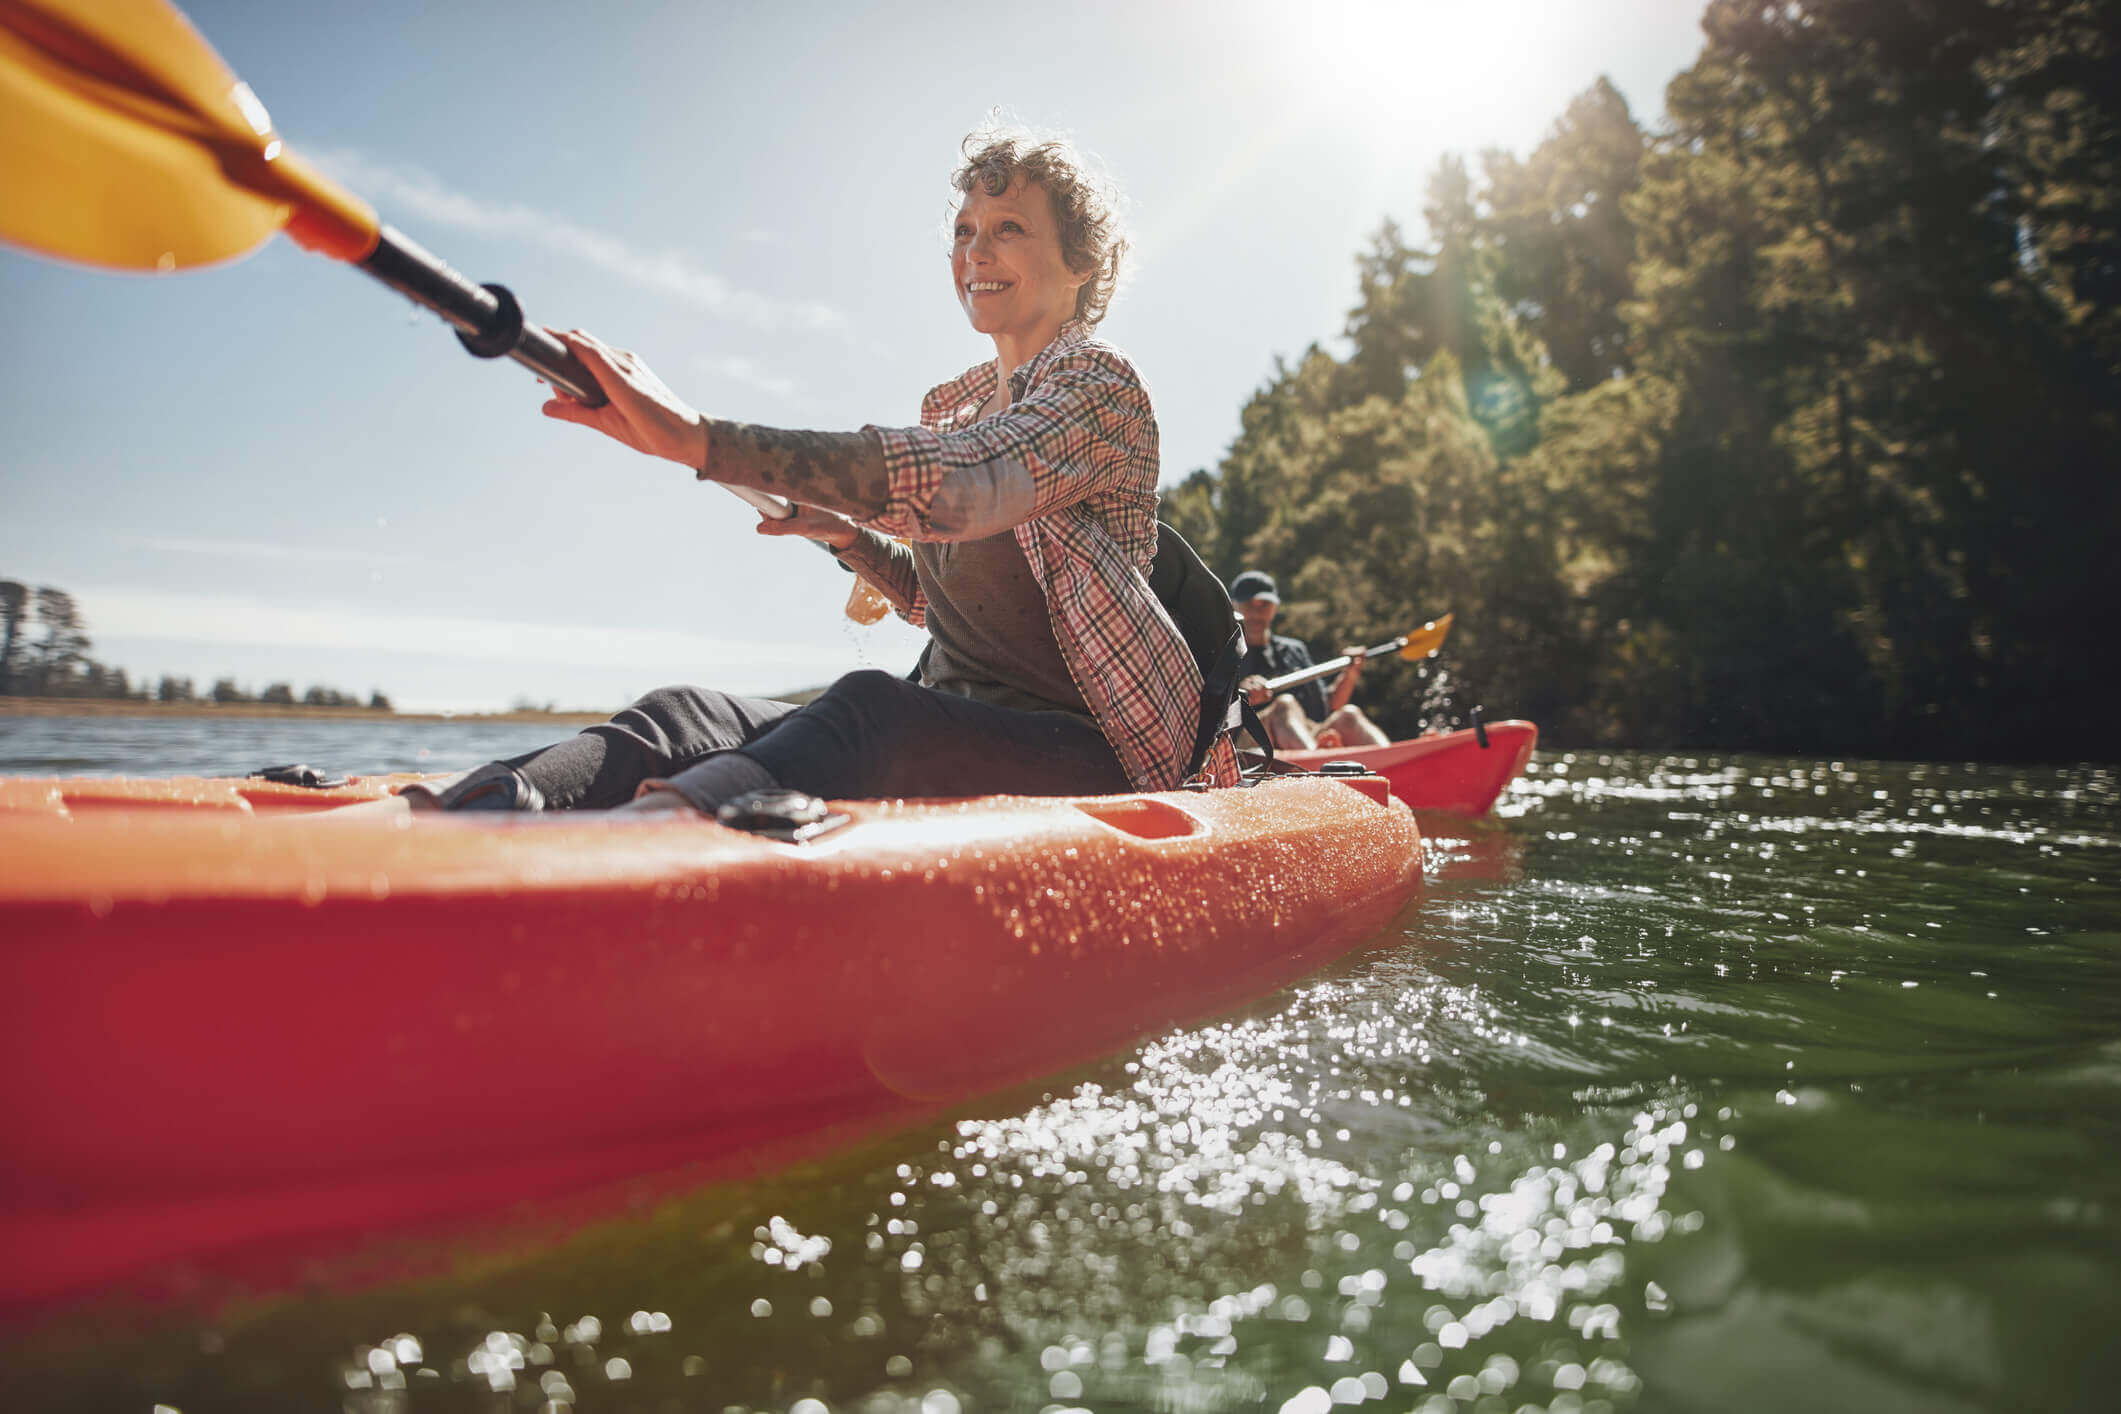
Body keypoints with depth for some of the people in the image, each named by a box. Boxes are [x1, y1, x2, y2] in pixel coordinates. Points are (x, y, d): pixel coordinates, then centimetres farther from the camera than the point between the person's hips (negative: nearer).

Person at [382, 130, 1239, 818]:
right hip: (952, 729, 6)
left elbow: (965, 487, -29)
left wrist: (698, 438, -35)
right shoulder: (950, 405, 18)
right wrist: (845, 533, 12)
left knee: (869, 709, -37)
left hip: (1090, 755, -6)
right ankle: (441, 819, -42)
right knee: (691, 716, -16)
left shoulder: (1101, 385, -7)